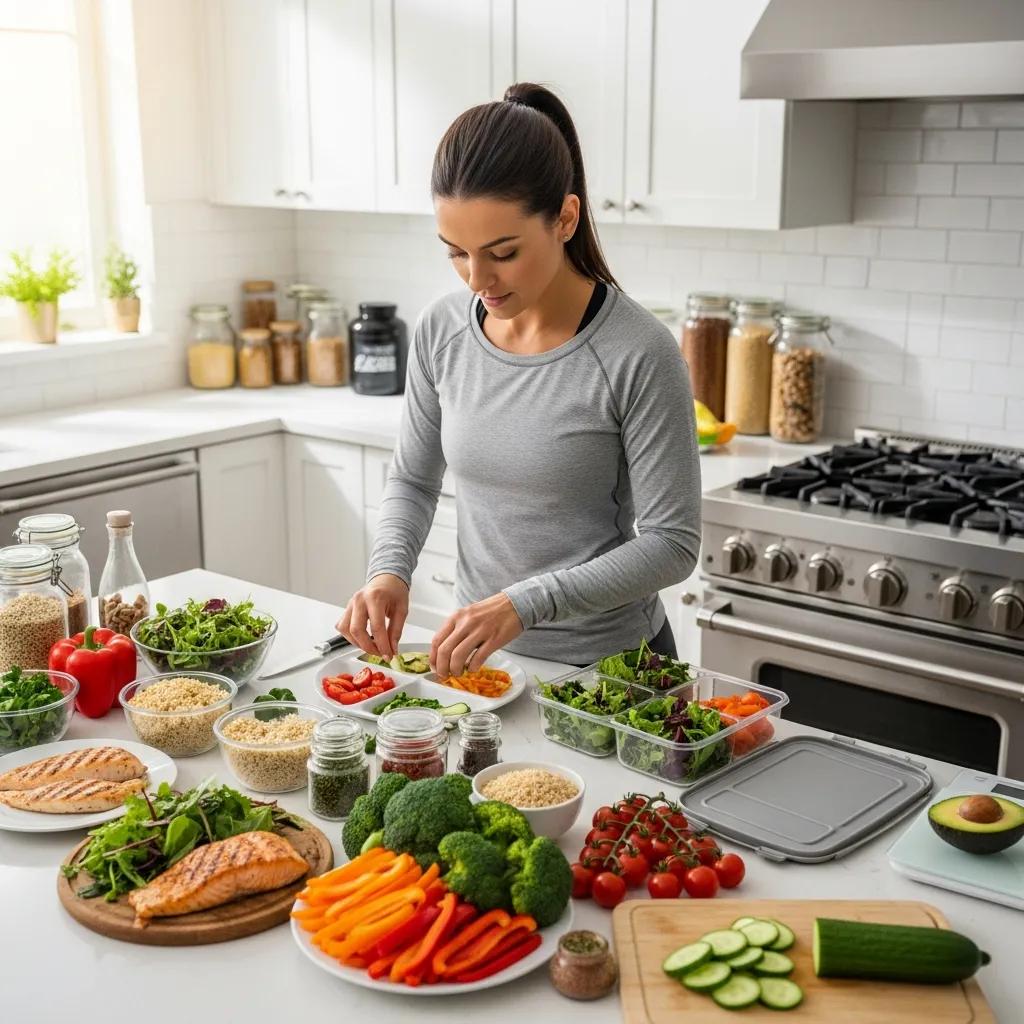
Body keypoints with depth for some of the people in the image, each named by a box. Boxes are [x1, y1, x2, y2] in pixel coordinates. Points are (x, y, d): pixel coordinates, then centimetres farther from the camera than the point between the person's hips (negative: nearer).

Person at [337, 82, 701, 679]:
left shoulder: (639, 354, -23)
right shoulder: (441, 332, -7)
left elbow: (672, 544, -20)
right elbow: (414, 478, 6)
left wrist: (525, 604, -30)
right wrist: (390, 569, -14)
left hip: (608, 660, -4)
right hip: (478, 654, 5)